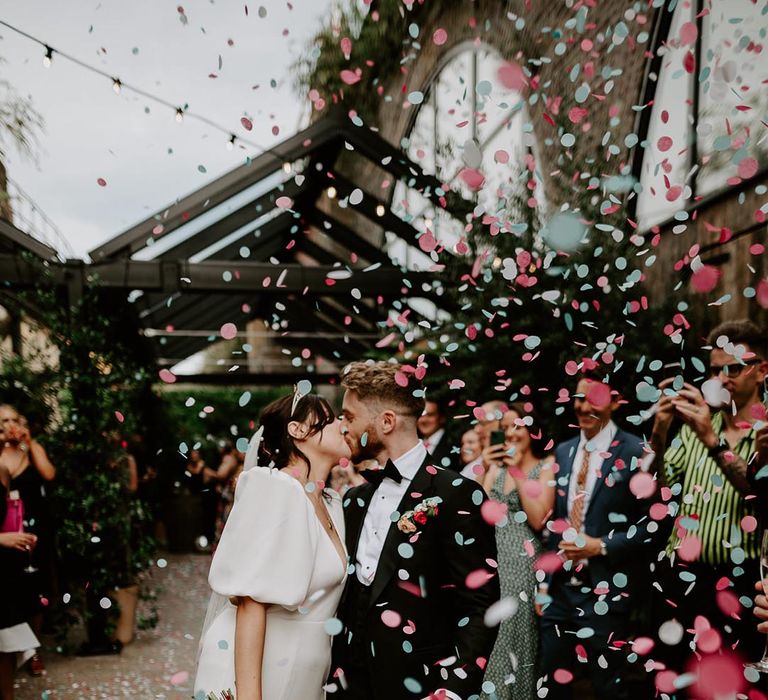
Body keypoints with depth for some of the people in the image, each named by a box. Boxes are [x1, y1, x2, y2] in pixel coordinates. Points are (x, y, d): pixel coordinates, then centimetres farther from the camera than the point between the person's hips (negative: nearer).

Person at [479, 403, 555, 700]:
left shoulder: (546, 466, -2)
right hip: (494, 558, 4)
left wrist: (518, 474, -13)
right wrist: (485, 469, -6)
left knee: (516, 630, 0)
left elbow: (538, 520, -12)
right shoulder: (497, 465, 13)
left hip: (523, 563, -4)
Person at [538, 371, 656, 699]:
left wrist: (602, 546, -16)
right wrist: (545, 579, 11)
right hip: (560, 588, 6)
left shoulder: (635, 452, -8)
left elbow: (653, 522, -10)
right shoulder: (563, 451, 11)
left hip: (605, 591, -6)